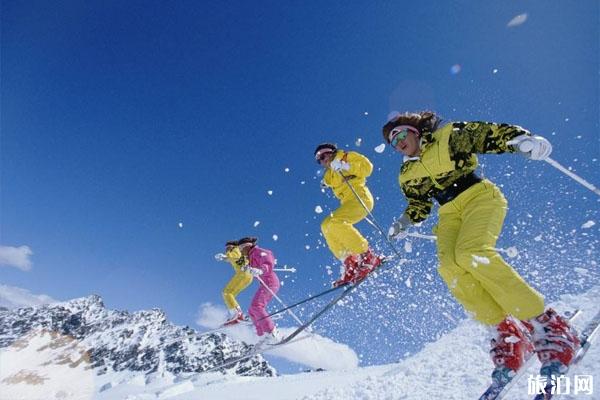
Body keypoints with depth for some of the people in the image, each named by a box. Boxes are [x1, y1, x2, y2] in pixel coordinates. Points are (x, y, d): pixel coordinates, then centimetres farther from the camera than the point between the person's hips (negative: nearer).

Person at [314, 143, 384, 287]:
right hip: (348, 202, 8)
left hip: (360, 198, -8)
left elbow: (367, 166, -2)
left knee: (334, 222, -26)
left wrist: (346, 166, -11)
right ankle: (350, 263, -13)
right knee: (326, 226, -4)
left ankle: (368, 257, -25)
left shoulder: (344, 157, 9)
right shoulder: (330, 174, 29)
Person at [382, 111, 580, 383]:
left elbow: (492, 134, -2)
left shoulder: (449, 135, 4)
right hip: (450, 214, 5)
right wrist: (404, 223, 10)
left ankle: (544, 324, -22)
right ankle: (507, 330, -16)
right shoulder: (407, 175, 17)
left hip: (480, 197, -4)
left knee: (470, 253, -31)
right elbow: (419, 206, 25)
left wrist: (523, 140, -19)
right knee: (449, 267, -24)